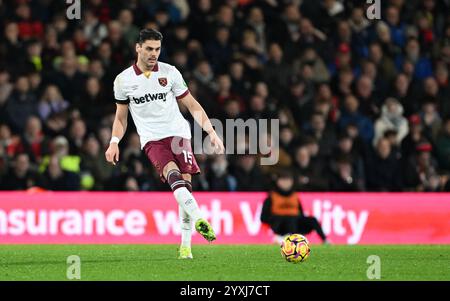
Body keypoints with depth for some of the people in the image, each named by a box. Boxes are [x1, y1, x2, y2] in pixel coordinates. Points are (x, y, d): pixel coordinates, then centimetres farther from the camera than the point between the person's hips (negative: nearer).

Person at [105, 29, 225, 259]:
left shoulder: (170, 73, 3)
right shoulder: (123, 80, 5)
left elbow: (192, 105, 8)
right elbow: (121, 117, 16)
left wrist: (211, 132, -1)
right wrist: (114, 142, -1)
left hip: (177, 133, 1)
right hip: (152, 139, -1)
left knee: (185, 182, -10)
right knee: (173, 175, -28)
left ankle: (185, 245, -2)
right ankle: (199, 220, -44)